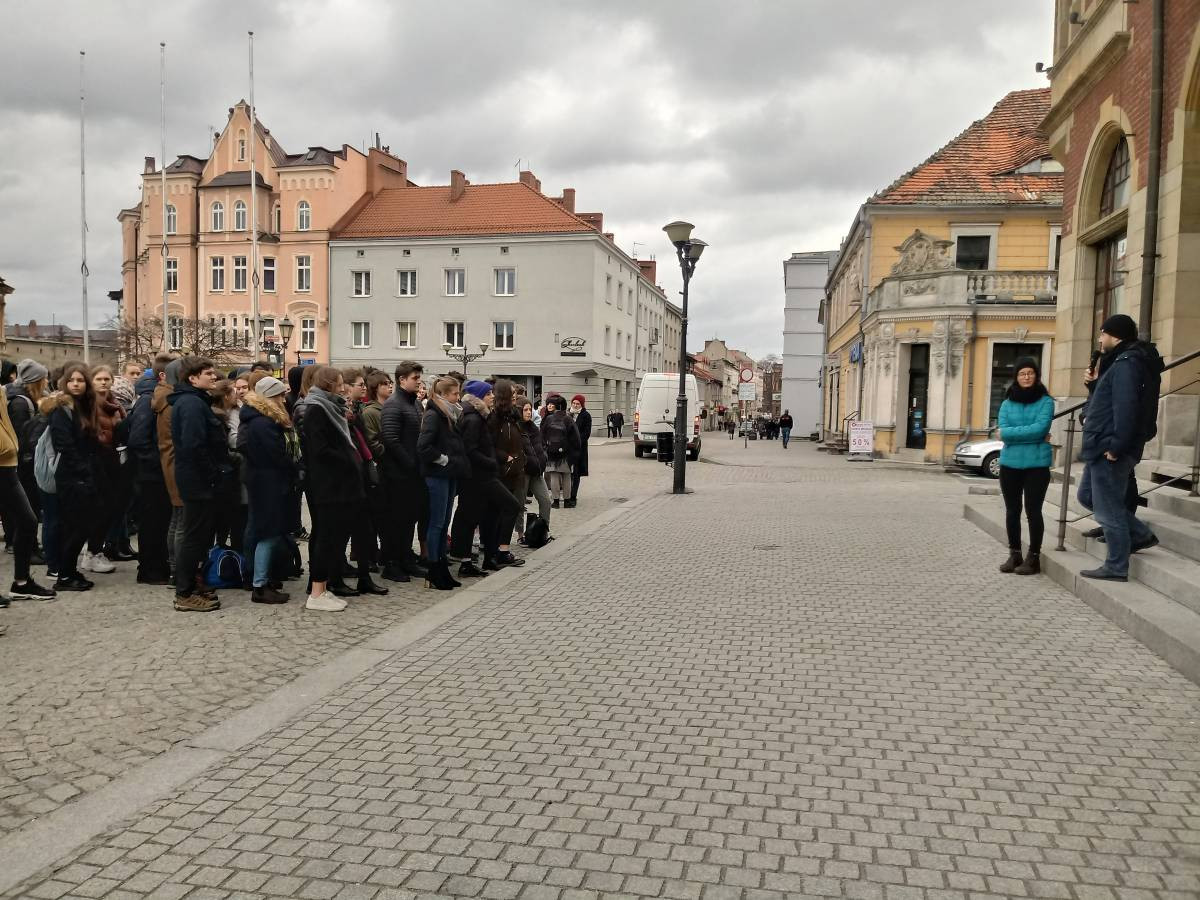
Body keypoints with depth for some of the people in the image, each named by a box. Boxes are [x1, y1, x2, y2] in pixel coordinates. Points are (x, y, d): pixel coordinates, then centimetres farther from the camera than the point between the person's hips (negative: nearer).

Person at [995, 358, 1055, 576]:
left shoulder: (1045, 401, -1)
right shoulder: (1007, 403, 8)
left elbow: (1040, 428, -14)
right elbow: (1002, 431, -4)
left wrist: (1010, 433, -9)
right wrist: (1030, 434, -12)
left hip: (1036, 464, -4)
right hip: (1010, 463, 4)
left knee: (1033, 510, -3)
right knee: (1012, 510, 10)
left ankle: (1034, 558, 8)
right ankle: (1014, 555, 21)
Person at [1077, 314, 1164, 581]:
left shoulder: (1126, 363, -15)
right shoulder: (1120, 361, 17)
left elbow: (1125, 408, -25)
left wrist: (1116, 446, -25)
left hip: (1109, 450, -11)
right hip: (1103, 448, 11)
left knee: (1108, 508, -2)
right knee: (1088, 496, 21)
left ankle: (1116, 568, 7)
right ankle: (1141, 535, 25)